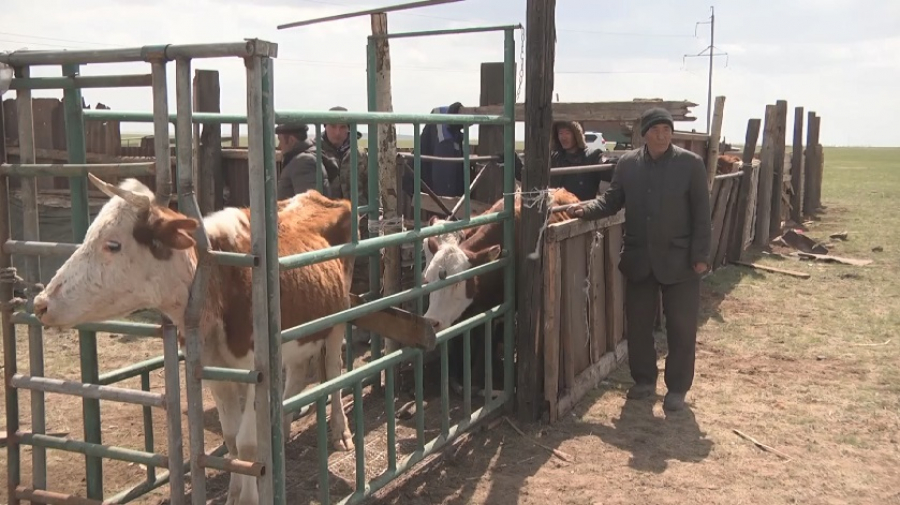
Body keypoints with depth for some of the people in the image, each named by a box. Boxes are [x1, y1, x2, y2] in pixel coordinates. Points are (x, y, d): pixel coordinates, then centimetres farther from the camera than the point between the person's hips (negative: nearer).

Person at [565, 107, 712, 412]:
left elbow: (701, 214, -6)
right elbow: (612, 200, 7)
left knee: (681, 327, 4)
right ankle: (644, 380, 28)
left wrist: (700, 256, -10)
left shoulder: (691, 164, -6)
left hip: (680, 260, -3)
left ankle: (677, 388, 18)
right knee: (638, 323, 11)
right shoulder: (627, 163, 2)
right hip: (639, 259, 3)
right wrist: (586, 209, -13)